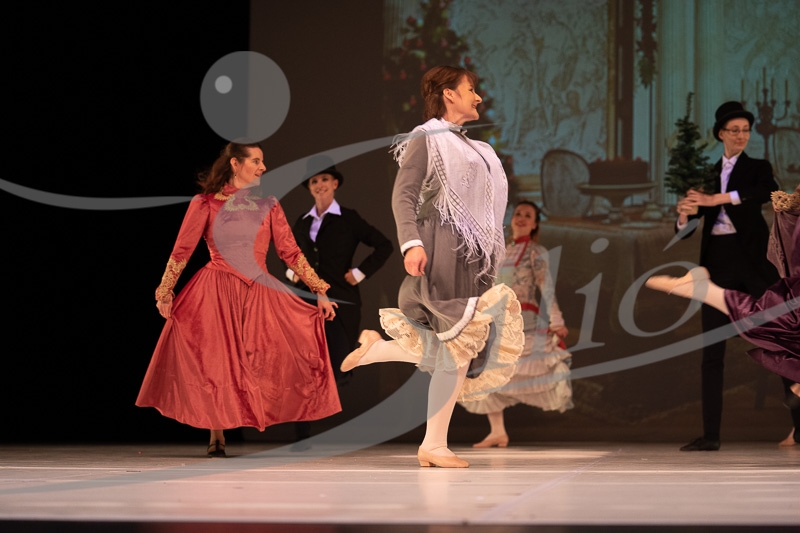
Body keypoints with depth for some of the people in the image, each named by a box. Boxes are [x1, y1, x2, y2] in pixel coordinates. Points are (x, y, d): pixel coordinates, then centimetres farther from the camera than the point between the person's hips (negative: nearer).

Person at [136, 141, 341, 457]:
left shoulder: (267, 205, 11)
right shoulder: (205, 204, 2)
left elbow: (290, 252, 8)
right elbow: (182, 251, 0)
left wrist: (319, 291, 2)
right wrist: (165, 293, -8)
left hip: (258, 294, 3)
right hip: (216, 293, -3)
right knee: (216, 364, -2)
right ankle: (217, 438, 9)